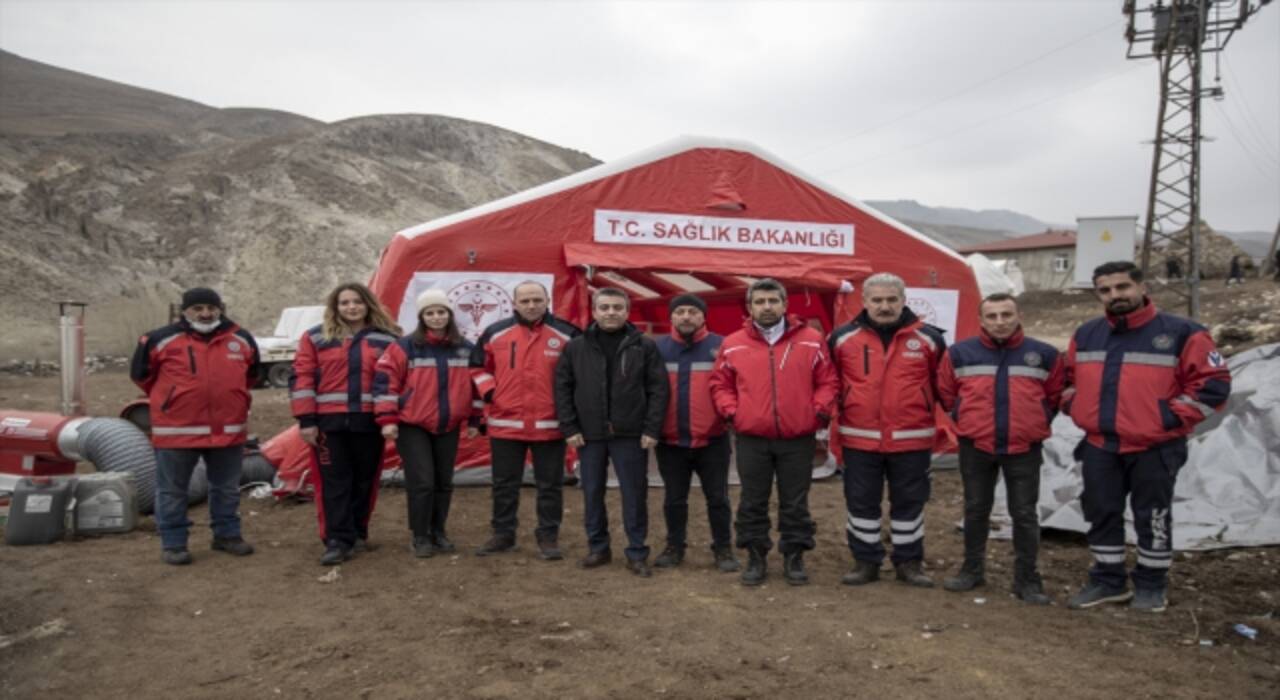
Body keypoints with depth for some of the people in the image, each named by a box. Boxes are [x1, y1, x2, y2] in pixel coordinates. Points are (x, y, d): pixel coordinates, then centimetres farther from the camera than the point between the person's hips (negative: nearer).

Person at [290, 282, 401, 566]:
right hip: (330, 421, -1)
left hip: (370, 421, 1)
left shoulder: (386, 339, 7)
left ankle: (357, 533, 24)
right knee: (334, 481, -1)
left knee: (365, 479, 10)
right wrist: (306, 419, -5)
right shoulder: (315, 338, 5)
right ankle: (338, 540, 2)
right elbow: (302, 379, 2)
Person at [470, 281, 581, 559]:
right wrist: (489, 393, 0)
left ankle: (548, 537, 19)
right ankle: (503, 534, 26)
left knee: (550, 485, 7)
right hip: (505, 423, 2)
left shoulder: (566, 335, -3)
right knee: (504, 484, 12)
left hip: (550, 425, -1)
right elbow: (478, 366, 13)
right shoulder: (495, 333, 2)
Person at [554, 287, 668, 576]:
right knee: (592, 494, 10)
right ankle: (598, 548, 25)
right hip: (589, 435, 2)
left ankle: (637, 553, 14)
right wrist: (570, 428, -2)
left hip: (631, 435, -2)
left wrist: (651, 429, -8)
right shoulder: (575, 347, 5)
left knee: (634, 495, 3)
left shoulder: (645, 346, 1)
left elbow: (658, 390, -1)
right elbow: (563, 388, 5)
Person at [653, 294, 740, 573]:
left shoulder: (720, 346, -3)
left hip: (712, 439, -2)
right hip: (670, 440, 2)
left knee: (717, 498, 8)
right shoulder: (658, 348, 3)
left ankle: (723, 550, 21)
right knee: (674, 499, 14)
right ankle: (674, 547, 28)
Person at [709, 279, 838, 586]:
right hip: (751, 438, 1)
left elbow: (827, 381, 6)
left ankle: (794, 558, 21)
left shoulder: (811, 340, 2)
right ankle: (756, 558, 20)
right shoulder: (733, 344, 3)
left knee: (795, 503, 8)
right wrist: (731, 411, -4)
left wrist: (820, 410, -6)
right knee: (753, 503, 8)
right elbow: (720, 384, 10)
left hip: (798, 438, 0)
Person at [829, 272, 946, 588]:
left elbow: (942, 383, 12)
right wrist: (835, 414, 10)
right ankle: (866, 561, 22)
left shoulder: (928, 338, 0)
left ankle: (909, 562, 24)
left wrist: (938, 420, 12)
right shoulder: (843, 338, -1)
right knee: (861, 502, 8)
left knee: (909, 502, 10)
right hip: (859, 439, 0)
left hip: (911, 439, 0)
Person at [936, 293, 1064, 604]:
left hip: (1024, 448, 0)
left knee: (1025, 514, 4)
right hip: (975, 446, 1)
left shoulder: (1045, 355, -2)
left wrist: (1035, 424, 8)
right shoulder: (959, 354, -4)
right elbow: (945, 392, 10)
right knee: (976, 510, 11)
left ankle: (1026, 579, 15)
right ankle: (972, 570, 25)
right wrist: (966, 419, 8)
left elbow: (1054, 395, 11)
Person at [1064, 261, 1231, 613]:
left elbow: (1213, 383, -10)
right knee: (1102, 515, 12)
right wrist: (1075, 408, 7)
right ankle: (1107, 581, 26)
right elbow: (1069, 378, 22)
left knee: (1152, 518, 8)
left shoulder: (1180, 333, -10)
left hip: (1155, 448, -4)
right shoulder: (1086, 335, 6)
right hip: (1099, 447, 5)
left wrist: (1172, 417, -14)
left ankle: (1151, 585, 24)